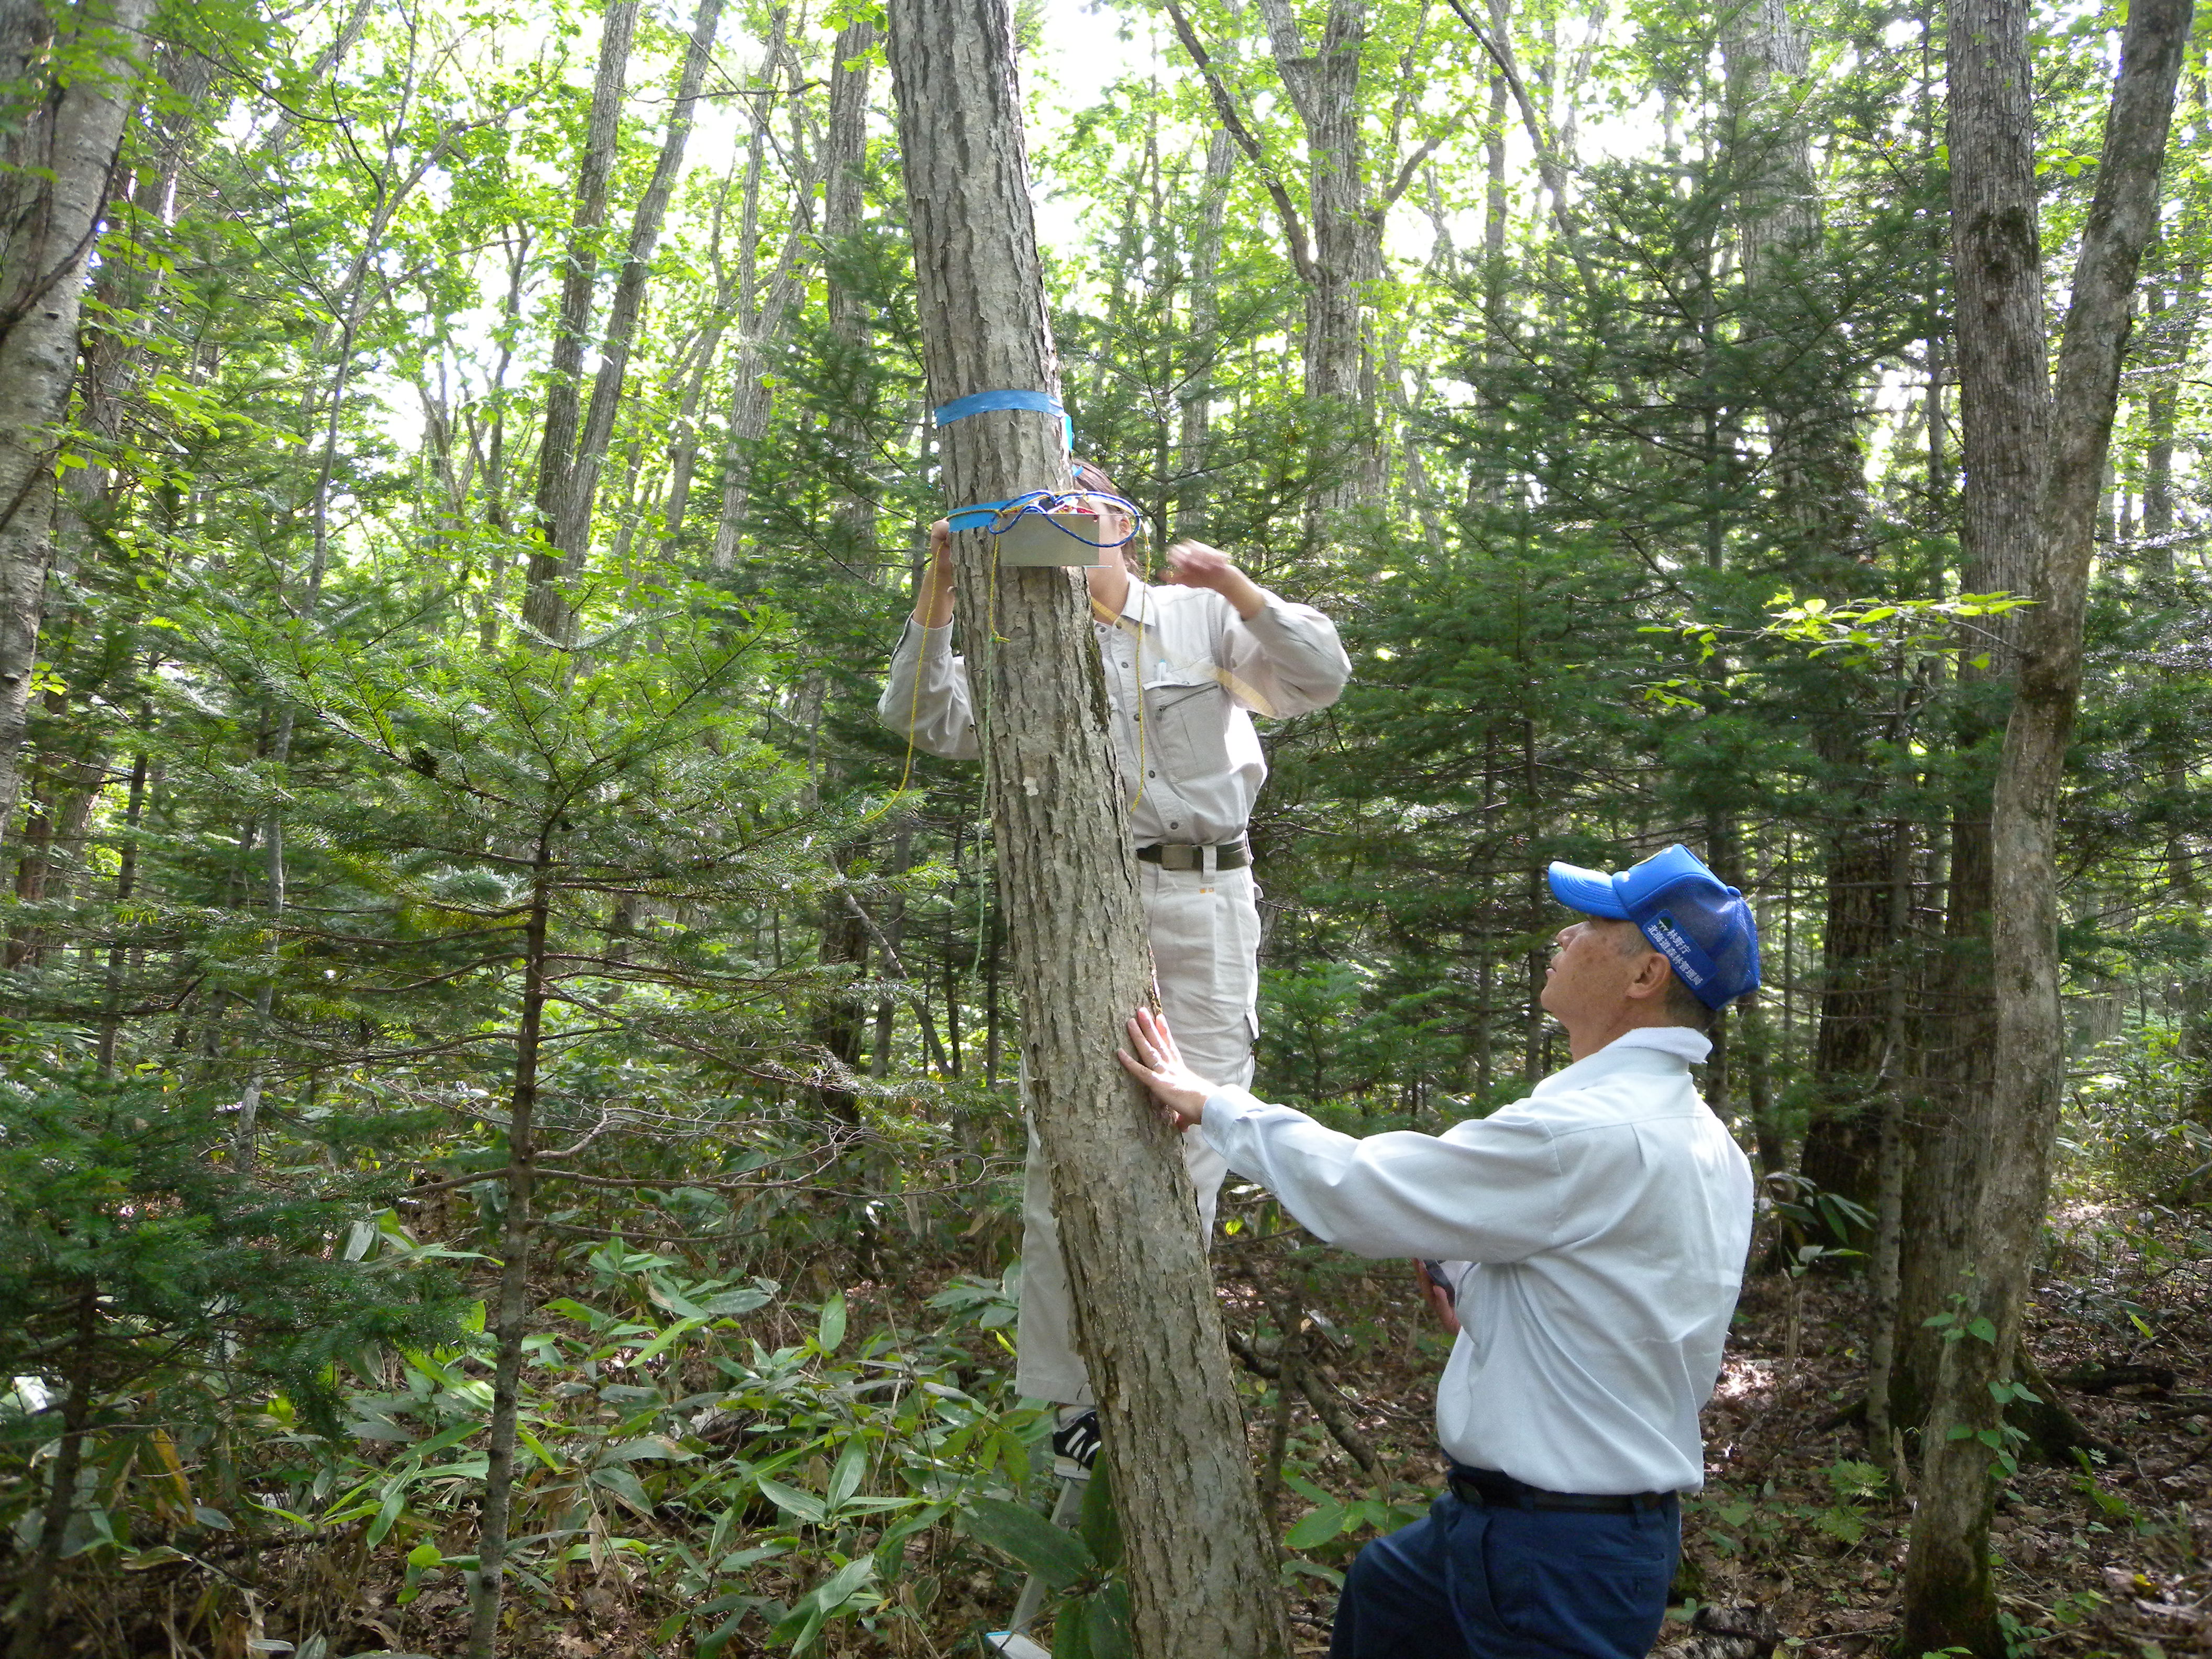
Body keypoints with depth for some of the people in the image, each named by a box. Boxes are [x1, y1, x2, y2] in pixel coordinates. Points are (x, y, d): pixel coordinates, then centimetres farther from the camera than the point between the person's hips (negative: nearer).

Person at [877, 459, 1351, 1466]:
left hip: (1204, 900, -1)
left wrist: (1240, 591, -8)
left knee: (1192, 1132, 1)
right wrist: (938, 597, -5)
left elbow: (1321, 679, 4)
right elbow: (925, 721, 4)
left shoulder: (1204, 620, 11)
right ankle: (1070, 1392, 7)